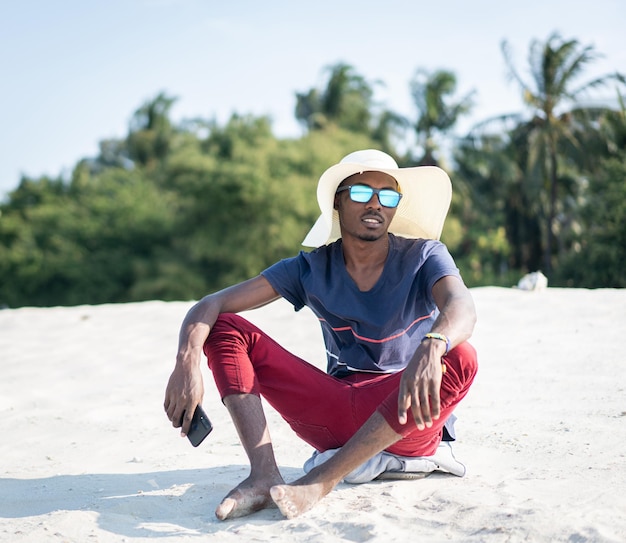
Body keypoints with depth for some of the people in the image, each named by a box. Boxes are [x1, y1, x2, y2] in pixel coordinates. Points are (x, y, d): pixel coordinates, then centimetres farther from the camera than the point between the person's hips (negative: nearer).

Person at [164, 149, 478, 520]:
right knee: (226, 329, -7)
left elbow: (463, 308, -29)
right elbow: (212, 305, -8)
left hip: (407, 420, -2)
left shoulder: (423, 256, -6)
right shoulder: (312, 268, 0)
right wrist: (188, 362, -30)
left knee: (460, 357, -34)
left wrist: (431, 347, -53)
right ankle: (264, 475, -29)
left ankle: (322, 480, -32)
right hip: (337, 415, 2)